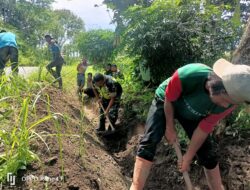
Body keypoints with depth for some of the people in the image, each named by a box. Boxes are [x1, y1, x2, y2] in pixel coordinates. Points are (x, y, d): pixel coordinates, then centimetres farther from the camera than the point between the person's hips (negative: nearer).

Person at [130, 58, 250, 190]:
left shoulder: (229, 102, -28)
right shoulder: (186, 76, -43)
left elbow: (204, 129, -18)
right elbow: (168, 100, -22)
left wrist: (188, 157, -10)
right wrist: (170, 128, -10)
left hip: (192, 113, 3)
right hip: (165, 102, -2)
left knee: (208, 151, 1)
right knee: (150, 140, -19)